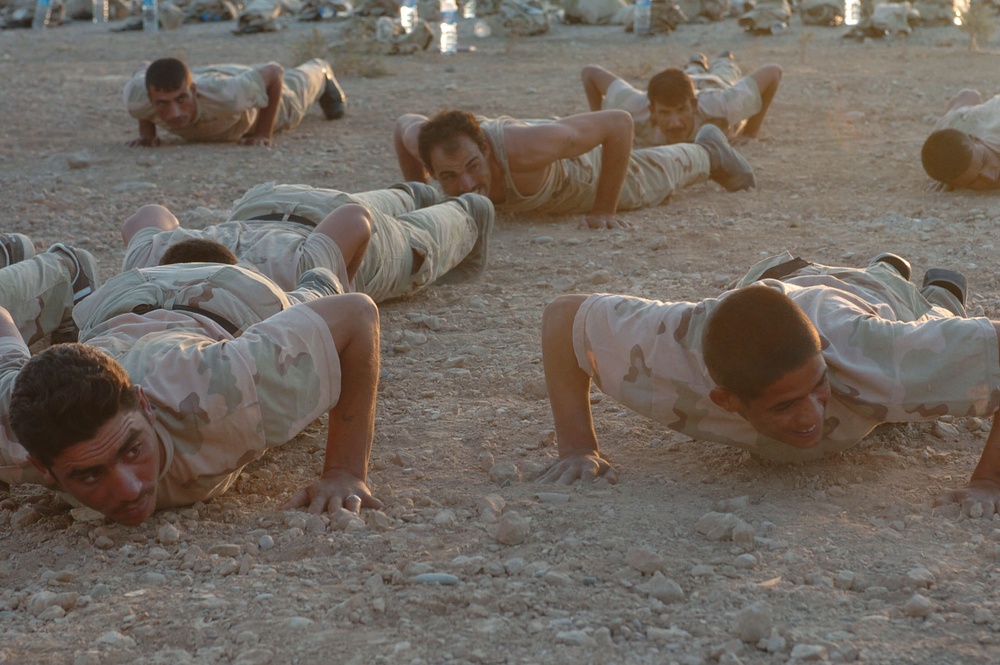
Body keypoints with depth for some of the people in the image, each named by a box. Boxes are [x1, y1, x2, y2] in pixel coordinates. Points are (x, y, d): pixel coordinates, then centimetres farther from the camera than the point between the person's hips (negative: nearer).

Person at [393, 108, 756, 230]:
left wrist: (604, 210, -34)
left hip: (581, 162, -3)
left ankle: (709, 151, 60)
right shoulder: (421, 140, -39)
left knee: (657, 174, 29)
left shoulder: (525, 148, -50)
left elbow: (619, 123, -39)